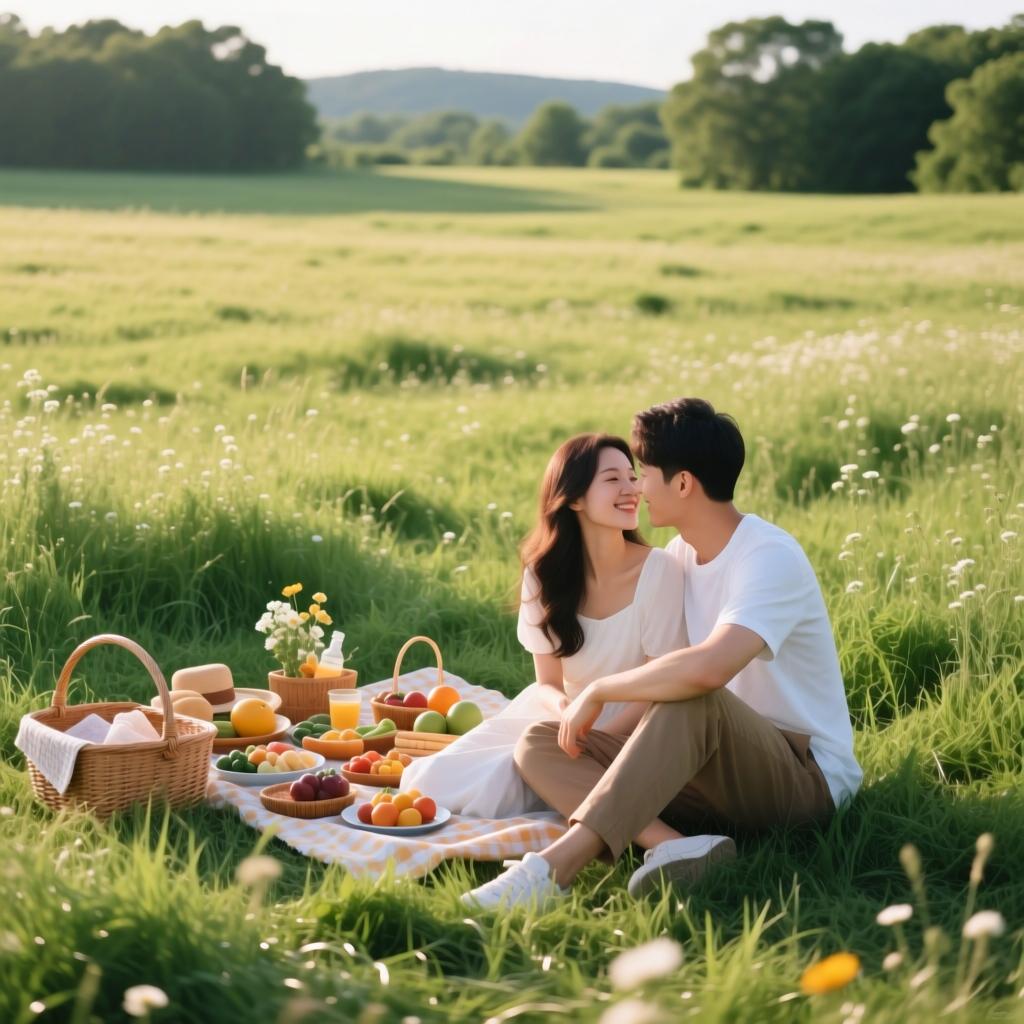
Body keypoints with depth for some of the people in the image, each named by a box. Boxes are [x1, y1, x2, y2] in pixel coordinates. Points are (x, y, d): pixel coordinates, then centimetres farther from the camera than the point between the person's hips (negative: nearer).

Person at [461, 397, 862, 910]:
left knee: (692, 699, -39)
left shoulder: (770, 558, -20)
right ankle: (674, 844, -33)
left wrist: (598, 691, -25)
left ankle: (555, 867, -42)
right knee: (538, 743, -8)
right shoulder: (680, 555, 7)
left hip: (807, 776, -8)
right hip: (719, 771, 8)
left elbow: (707, 668, -37)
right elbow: (659, 667, 18)